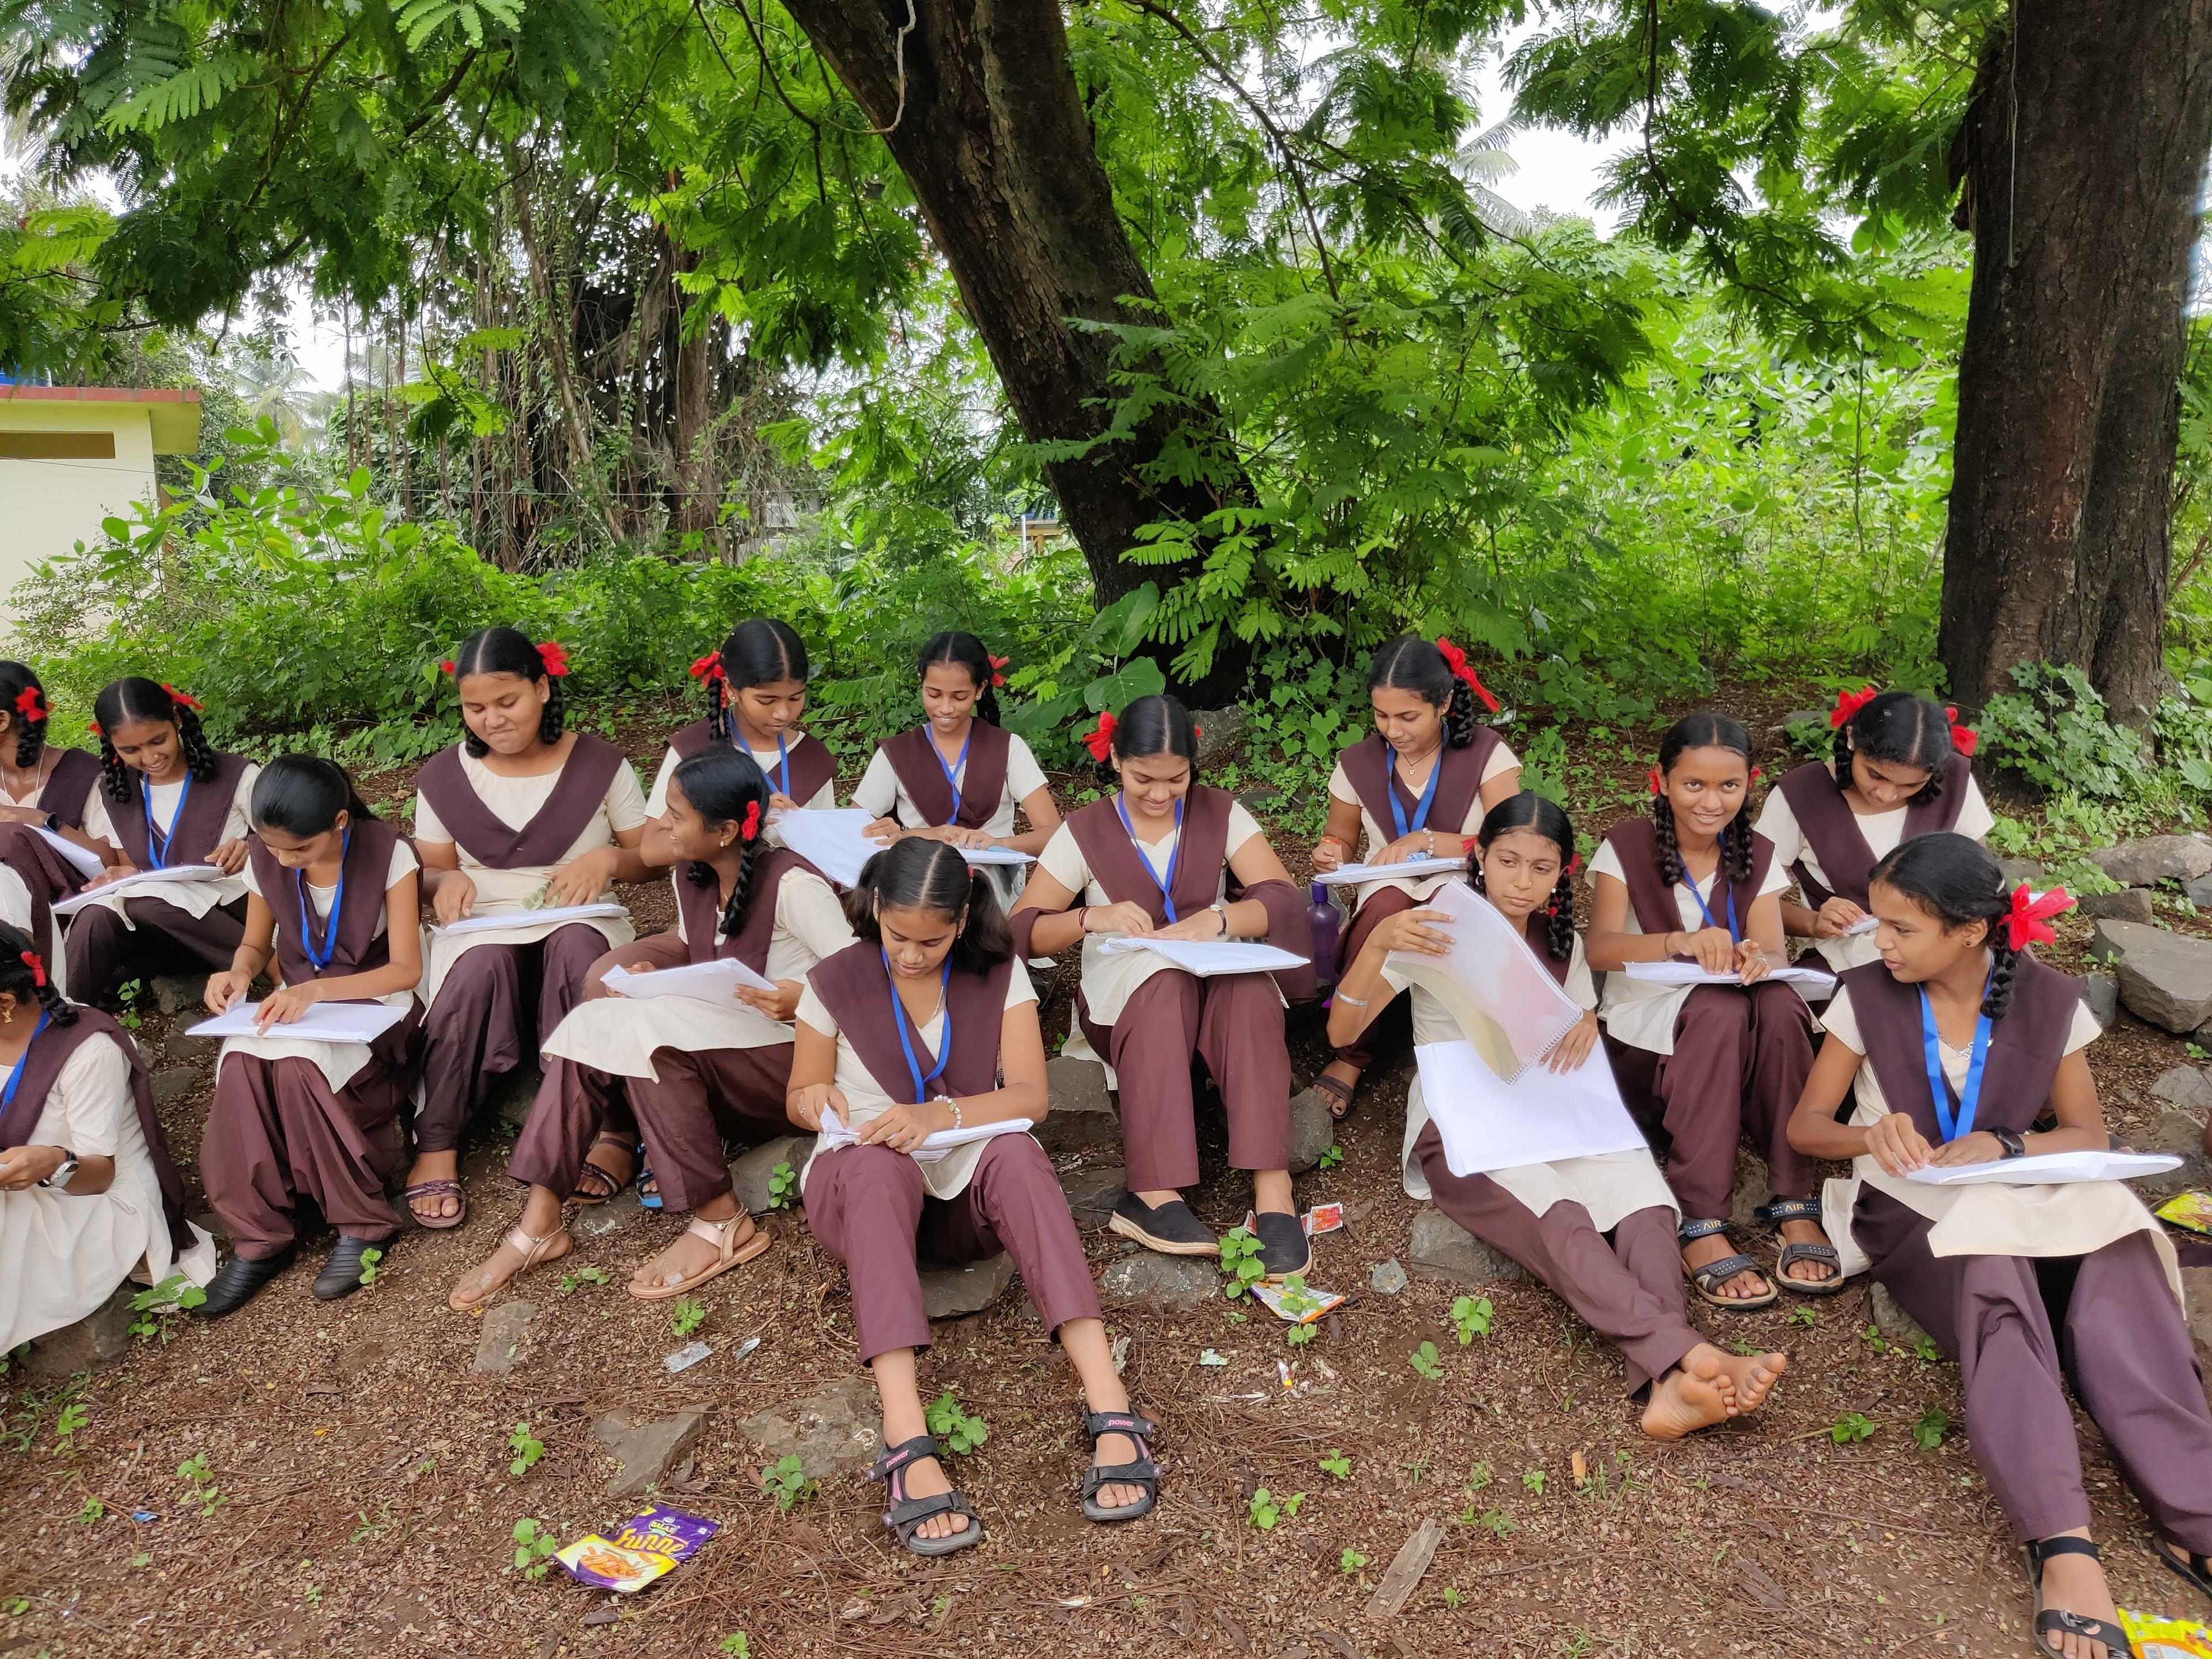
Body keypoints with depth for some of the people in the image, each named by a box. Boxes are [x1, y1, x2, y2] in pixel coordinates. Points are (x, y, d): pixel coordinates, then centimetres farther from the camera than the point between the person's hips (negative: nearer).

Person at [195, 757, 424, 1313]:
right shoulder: (263, 858, -3)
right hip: (296, 1004, 4)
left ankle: (364, 1224, -17)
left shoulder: (388, 854, -16)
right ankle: (258, 1236, -19)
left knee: (296, 1064, -34)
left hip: (372, 1002, -4)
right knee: (241, 1063, -30)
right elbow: (256, 944, 11)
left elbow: (406, 968, -16)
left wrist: (317, 990, -31)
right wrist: (238, 972, -13)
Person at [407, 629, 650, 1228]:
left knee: (578, 949, -37)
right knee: (481, 965, -36)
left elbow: (652, 859, 5)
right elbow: (430, 873, 12)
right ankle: (435, 1145, -29)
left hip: (578, 924, -1)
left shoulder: (600, 764, 1)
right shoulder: (443, 778, 6)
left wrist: (608, 858, -17)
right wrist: (447, 881, -13)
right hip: (483, 928, 1)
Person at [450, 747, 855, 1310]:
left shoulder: (791, 883, -16)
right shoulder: (691, 879, 6)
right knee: (592, 1026, -15)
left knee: (646, 1028, -29)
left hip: (791, 1067, -7)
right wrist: (656, 980, -4)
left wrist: (804, 999, -34)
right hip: (713, 1065, 8)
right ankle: (539, 1225, -16)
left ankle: (721, 1221, -21)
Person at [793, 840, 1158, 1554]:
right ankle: (908, 1446, -53)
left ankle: (1110, 1411, -45)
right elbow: (800, 1096, 10)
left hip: (967, 1185, 1)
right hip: (859, 1184, -1)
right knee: (880, 1166, -39)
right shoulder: (836, 984, 1)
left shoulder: (999, 977, 1)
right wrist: (817, 1100, -15)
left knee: (1013, 1151, -35)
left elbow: (1030, 1096, -7)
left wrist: (941, 1115, -25)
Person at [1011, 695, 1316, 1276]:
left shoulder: (1221, 813, 3)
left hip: (1219, 994, 1)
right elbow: (1021, 931, -6)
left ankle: (1272, 1193, -42)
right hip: (1121, 1003, -1)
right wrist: (1093, 917, -25)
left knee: (1249, 985, -35)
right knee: (1162, 981, -36)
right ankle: (1155, 1195, -43)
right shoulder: (1085, 831, 1)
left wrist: (1217, 920, -30)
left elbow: (1282, 900, -9)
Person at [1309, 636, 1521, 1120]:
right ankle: (1352, 1053, -22)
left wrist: (1427, 840, -23)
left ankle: (1349, 1061, -25)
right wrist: (1329, 854, -9)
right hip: (1387, 899, 2)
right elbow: (1339, 839, 17)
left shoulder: (1486, 753, -5)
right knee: (1387, 905, -36)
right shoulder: (1358, 764, 2)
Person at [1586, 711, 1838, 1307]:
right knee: (1719, 1006, -35)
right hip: (1642, 1040, -3)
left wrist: (1757, 958, -35)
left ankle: (1796, 1205, -26)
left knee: (1778, 1003, -31)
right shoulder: (1627, 846, -5)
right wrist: (1681, 941, -39)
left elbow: (1775, 954, -10)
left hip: (1734, 1044, 3)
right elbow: (1600, 949, -20)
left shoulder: (1757, 856, 4)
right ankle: (1698, 1226, -38)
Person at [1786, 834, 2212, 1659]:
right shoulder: (1866, 996, -3)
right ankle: (2061, 1544, -47)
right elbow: (1806, 1125, 1)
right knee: (1996, 1285, -36)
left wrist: (2003, 1147, -17)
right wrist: (1873, 1134, -22)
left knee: (2118, 1275, -32)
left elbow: (2090, 1137, 4)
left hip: (2026, 1203, 2)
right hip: (1911, 1211, -2)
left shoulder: (2048, 1000, 1)